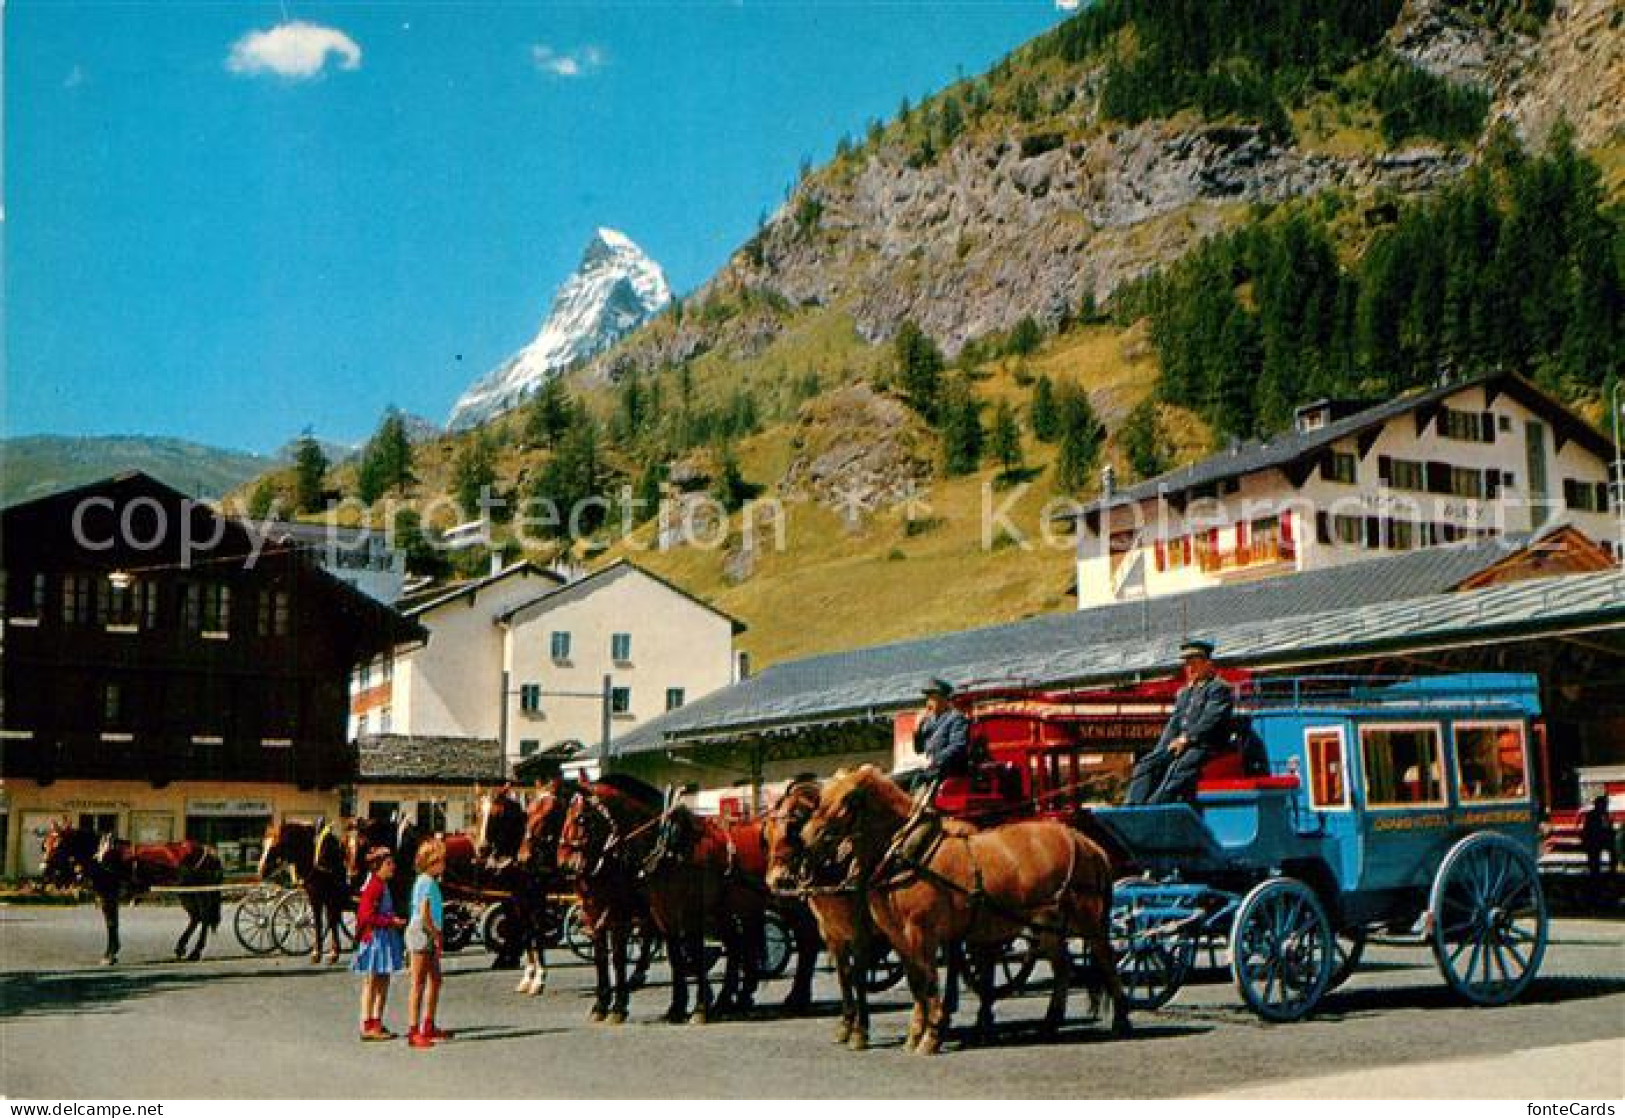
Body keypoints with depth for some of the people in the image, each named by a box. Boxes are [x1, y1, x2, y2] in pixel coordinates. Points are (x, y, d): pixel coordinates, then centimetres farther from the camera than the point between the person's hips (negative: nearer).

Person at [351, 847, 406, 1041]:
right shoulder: (374, 886, -16)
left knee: (383, 983, 12)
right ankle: (368, 1027, 2)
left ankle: (377, 1023, 19)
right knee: (371, 983, -3)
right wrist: (391, 921, -21)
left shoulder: (384, 885, 13)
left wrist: (395, 921, 8)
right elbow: (367, 916, -22)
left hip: (386, 937, 10)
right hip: (374, 937, -10)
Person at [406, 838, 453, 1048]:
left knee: (435, 980, 16)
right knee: (419, 984, -7)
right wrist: (436, 936, -14)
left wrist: (436, 936, 15)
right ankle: (414, 1031, -5)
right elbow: (424, 915, -23)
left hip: (429, 936, 10)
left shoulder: (430, 881, 15)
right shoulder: (427, 882, -16)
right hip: (421, 934, -10)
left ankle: (429, 1026, 25)